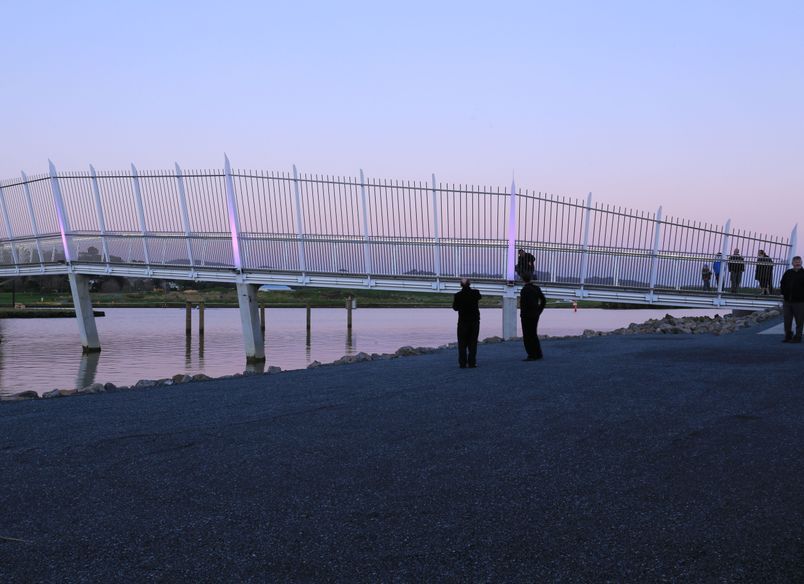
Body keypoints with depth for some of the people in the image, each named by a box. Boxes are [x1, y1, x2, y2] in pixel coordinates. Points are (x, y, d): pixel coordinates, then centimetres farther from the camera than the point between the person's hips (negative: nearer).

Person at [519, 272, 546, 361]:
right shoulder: (537, 288, 6)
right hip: (535, 315, 8)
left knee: (527, 336, -2)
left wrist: (522, 314, -13)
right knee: (533, 335, 17)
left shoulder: (525, 290, -16)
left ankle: (531, 355, -3)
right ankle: (538, 354, 21)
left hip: (527, 316, -8)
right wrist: (539, 311, 12)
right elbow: (544, 300, 10)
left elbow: (523, 303, -24)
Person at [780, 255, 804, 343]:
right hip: (787, 301, 4)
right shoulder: (788, 273, 10)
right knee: (787, 320, 8)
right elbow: (782, 284, 18)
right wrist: (784, 293, 5)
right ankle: (788, 337, 19)